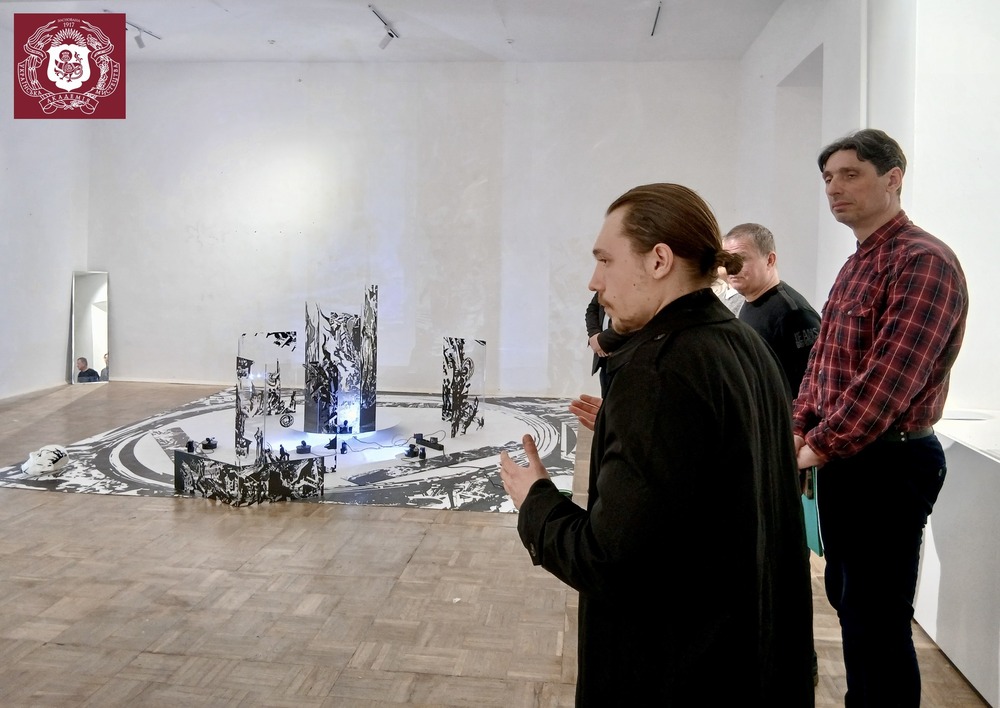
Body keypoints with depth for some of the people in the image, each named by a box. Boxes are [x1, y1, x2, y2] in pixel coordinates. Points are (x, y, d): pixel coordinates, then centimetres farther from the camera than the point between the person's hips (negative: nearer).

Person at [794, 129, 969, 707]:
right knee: (847, 599, 19)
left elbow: (889, 378, -24)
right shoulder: (857, 264, 14)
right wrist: (798, 428, 4)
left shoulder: (923, 261, -17)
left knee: (878, 618, 0)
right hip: (842, 457, 10)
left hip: (889, 463, -9)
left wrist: (818, 448, -18)